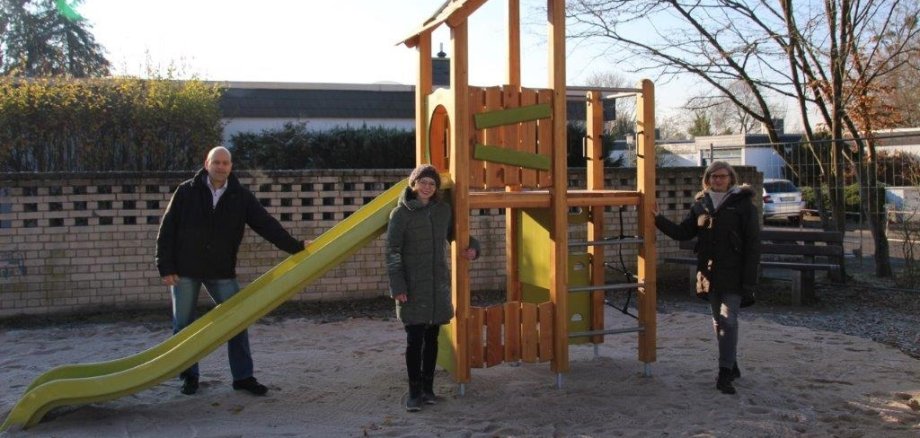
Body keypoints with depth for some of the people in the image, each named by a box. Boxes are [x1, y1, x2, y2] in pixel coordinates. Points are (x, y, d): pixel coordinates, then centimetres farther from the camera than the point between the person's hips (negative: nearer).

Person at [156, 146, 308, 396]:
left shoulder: (240, 196, 0)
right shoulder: (186, 192, -5)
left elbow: (266, 224, -6)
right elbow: (166, 231, -4)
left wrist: (295, 246, -15)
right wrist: (166, 268, -8)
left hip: (221, 272, 2)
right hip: (184, 270, -1)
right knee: (183, 326, 6)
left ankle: (243, 377, 10)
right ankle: (189, 377, 22)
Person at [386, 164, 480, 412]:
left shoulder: (443, 210, 8)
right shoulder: (401, 213, -5)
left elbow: (454, 234, 24)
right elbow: (392, 251, -7)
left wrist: (472, 247, 2)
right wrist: (397, 286, -14)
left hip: (438, 285, 4)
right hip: (413, 287, -4)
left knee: (432, 338, 10)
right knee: (414, 340, -4)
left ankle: (428, 388, 21)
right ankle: (414, 392, 6)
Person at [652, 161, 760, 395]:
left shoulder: (744, 204, -4)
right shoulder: (701, 204, 9)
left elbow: (752, 244, -7)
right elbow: (683, 232, 9)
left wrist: (749, 279, -13)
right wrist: (659, 219, -4)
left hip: (733, 275, -5)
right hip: (709, 274, 5)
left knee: (728, 321, -10)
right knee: (719, 322, 13)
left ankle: (725, 374, -8)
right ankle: (731, 367, 26)